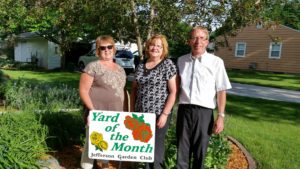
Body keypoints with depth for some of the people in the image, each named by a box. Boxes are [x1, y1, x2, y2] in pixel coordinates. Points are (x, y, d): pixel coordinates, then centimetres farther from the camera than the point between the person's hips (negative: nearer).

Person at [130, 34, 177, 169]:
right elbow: (134, 89, 15)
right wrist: (132, 111, 10)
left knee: (155, 146, 5)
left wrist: (164, 114, -14)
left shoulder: (168, 64, -6)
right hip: (141, 114, 5)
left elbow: (173, 92, -10)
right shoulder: (141, 66, 8)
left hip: (158, 114, -4)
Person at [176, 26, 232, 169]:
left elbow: (221, 91, -3)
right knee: (182, 151, 12)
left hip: (204, 111, -2)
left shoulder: (216, 62, -5)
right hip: (184, 110, 3)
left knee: (200, 152, 12)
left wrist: (221, 116, -6)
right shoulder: (181, 60, 7)